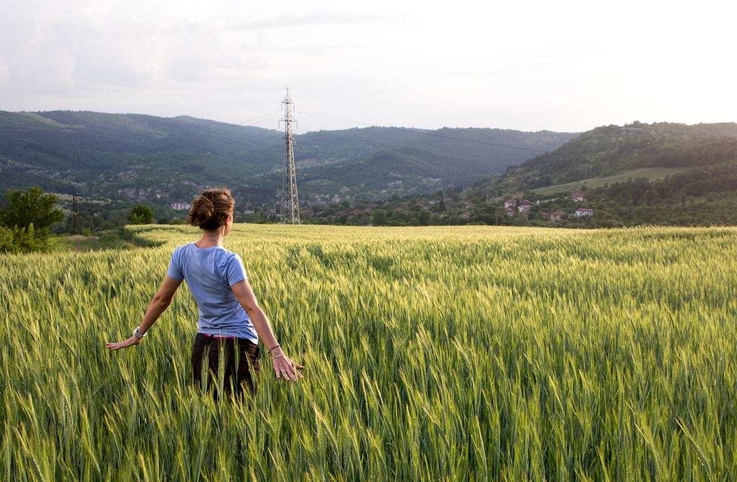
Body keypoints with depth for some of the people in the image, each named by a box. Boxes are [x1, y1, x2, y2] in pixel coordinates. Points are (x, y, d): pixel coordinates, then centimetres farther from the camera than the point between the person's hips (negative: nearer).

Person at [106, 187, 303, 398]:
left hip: (204, 344, 5)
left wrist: (138, 335, 18)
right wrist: (276, 353, -27)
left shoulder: (181, 255, -3)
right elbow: (252, 309, -24)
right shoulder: (228, 261, -18)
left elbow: (161, 300, 5)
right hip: (238, 344, -5)